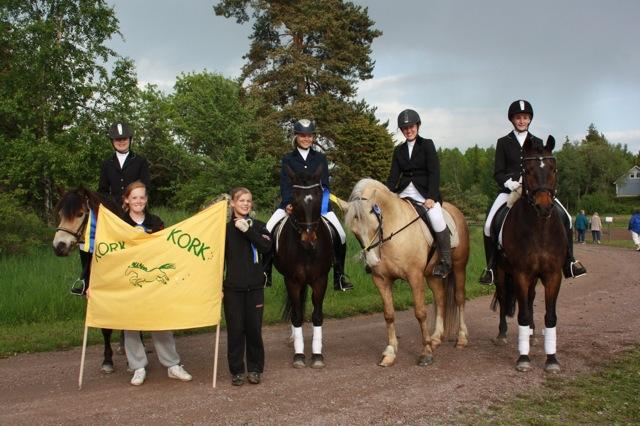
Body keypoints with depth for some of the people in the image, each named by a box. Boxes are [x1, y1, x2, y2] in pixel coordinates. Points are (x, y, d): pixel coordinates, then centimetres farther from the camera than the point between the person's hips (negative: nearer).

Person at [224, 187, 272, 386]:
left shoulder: (258, 226, 4)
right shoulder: (226, 228, 2)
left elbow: (266, 246, -13)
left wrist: (247, 230, -18)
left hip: (254, 287, 1)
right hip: (232, 287, 0)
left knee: (254, 328, 5)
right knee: (235, 329, 3)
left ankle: (255, 369, 17)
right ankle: (237, 371, 13)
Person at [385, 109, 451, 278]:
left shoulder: (427, 145, 2)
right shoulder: (399, 150, 14)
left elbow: (434, 172, -6)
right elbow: (393, 176, 10)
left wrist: (431, 197, -17)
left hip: (425, 193, -5)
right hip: (404, 193, 5)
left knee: (436, 219, -28)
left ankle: (445, 261, -13)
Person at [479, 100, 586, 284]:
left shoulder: (537, 143, 14)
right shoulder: (503, 142, 9)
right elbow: (498, 172, 4)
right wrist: (509, 182, -16)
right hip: (509, 189, -2)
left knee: (564, 218, -15)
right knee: (489, 224, -23)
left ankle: (569, 261, -1)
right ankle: (491, 267, -7)